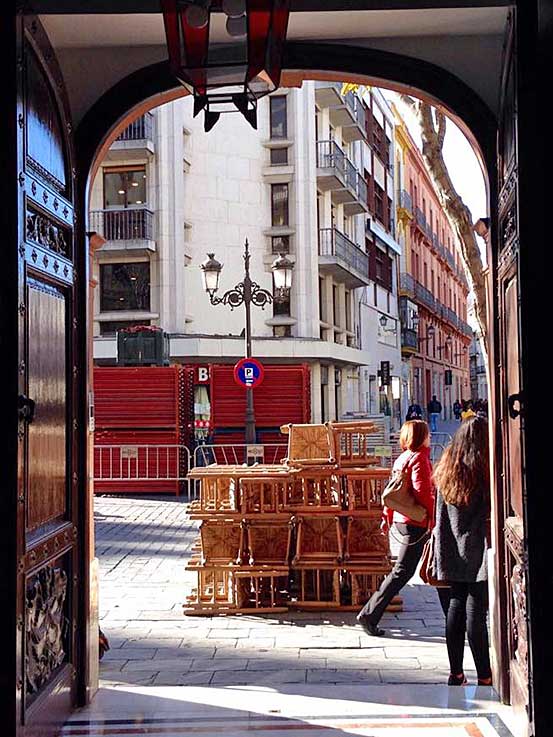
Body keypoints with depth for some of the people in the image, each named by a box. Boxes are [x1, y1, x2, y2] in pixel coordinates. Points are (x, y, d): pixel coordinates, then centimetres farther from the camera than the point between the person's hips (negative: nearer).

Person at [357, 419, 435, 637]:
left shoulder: (402, 458, 13)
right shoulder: (419, 458, -13)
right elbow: (422, 492, -22)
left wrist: (387, 517, 20)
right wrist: (434, 515, -17)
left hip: (400, 520, 9)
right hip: (415, 523, -9)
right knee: (402, 571, -5)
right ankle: (370, 615, -5)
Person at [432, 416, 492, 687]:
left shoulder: (445, 472, 6)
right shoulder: (487, 472, -11)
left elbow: (440, 517, 11)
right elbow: (494, 517, -11)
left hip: (452, 554, 5)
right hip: (479, 554, -5)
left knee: (455, 610, 11)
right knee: (476, 614, -3)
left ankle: (456, 673, 16)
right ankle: (484, 677, 4)